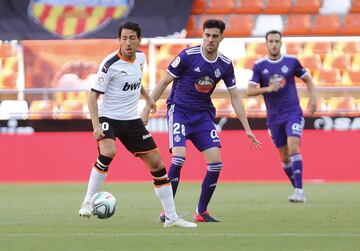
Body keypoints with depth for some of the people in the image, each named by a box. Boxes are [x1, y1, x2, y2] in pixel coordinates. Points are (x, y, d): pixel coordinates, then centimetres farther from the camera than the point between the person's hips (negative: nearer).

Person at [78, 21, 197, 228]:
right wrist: (96, 126, -25)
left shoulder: (140, 58, 3)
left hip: (132, 120, 6)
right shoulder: (110, 64, -17)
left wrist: (147, 97, 31)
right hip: (109, 118, -6)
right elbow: (93, 95, -16)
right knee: (108, 152, -34)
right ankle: (87, 203, -20)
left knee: (156, 163, 2)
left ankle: (172, 217, 10)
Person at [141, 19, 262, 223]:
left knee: (216, 162, -8)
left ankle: (201, 212, 6)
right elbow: (164, 82, -5)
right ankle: (167, 211, -10)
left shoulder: (225, 65, -1)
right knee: (179, 158, -22)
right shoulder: (188, 56, -14)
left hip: (203, 114, 4)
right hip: (179, 111, -4)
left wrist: (247, 129, 4)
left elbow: (235, 97, 6)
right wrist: (147, 109, -6)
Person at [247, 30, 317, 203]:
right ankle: (298, 190, 20)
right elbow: (250, 91, -6)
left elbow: (307, 79, 14)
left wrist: (313, 97, -1)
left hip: (293, 113, -2)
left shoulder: (291, 61, 0)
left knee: (293, 148, -20)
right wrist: (268, 88, -22)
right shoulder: (259, 66, -1)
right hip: (274, 117, 2)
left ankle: (299, 190, -23)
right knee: (284, 155, 6)